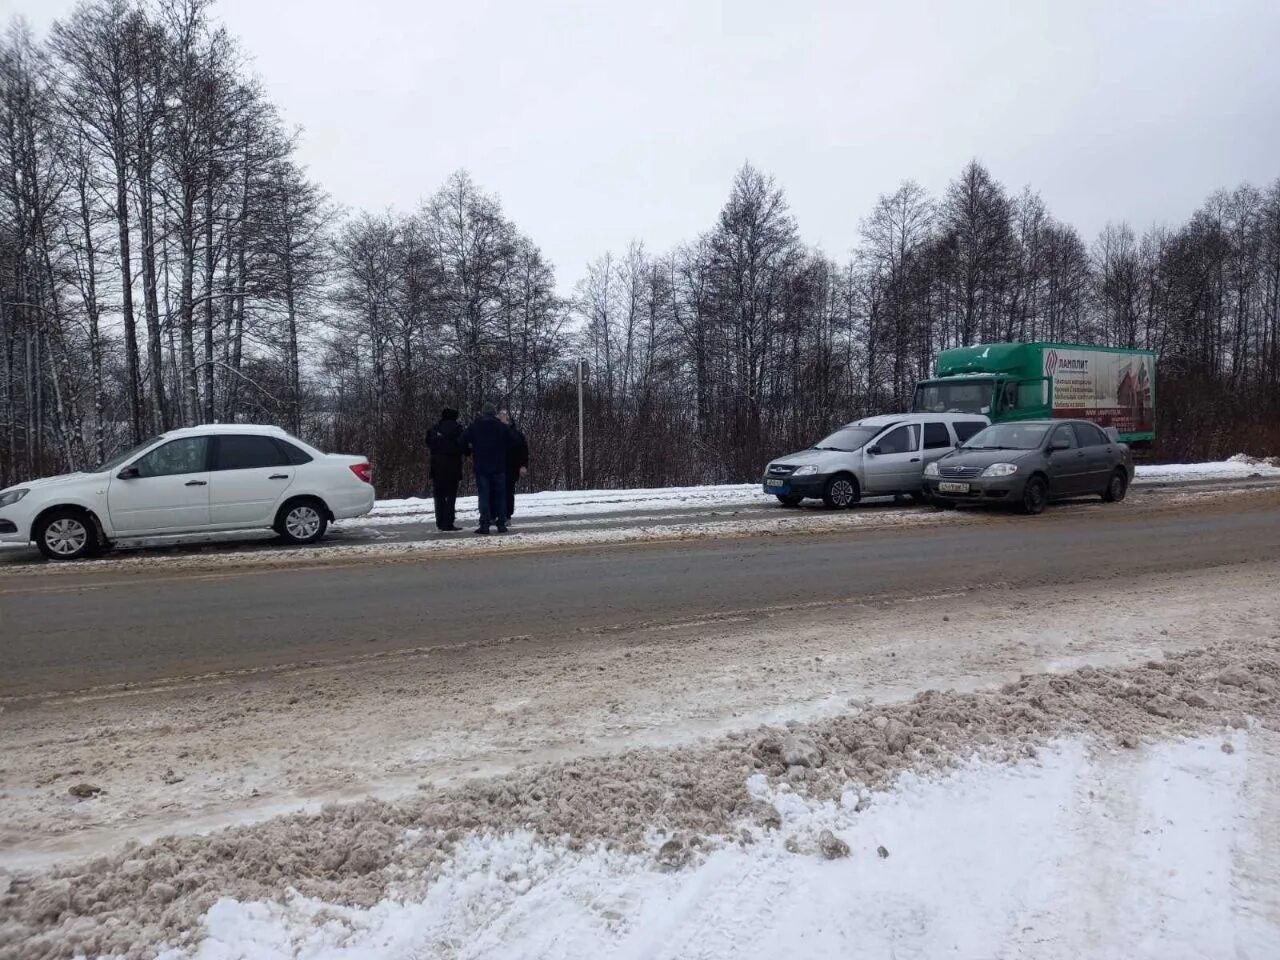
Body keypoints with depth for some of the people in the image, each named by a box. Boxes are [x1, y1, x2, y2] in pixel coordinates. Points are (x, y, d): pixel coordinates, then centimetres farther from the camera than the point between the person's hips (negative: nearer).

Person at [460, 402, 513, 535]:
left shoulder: (474, 426, 2)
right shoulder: (503, 427, 2)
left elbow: (463, 442, 1)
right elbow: (510, 445, 1)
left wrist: (470, 453, 17)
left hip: (481, 466, 0)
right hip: (499, 466, 0)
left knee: (483, 495, 0)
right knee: (500, 495, 7)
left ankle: (485, 525, -6)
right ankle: (501, 523, 5)